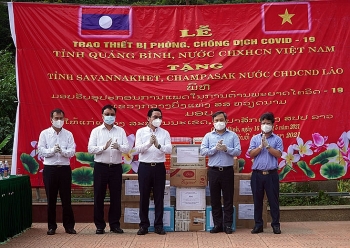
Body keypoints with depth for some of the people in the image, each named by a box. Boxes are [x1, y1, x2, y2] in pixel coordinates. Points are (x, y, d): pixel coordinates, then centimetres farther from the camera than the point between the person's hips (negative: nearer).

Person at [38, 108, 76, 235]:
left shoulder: (68, 134, 5)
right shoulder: (44, 133, 4)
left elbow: (72, 152, -3)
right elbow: (41, 151, -4)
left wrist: (62, 151, -22)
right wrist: (52, 150, -21)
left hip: (65, 168, 1)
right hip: (50, 169, 0)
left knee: (66, 199, 3)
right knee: (51, 199, 5)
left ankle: (69, 225, 12)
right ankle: (51, 226, 15)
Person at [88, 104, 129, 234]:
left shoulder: (121, 131, 7)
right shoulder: (96, 131, 2)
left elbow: (127, 148, -2)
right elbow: (90, 149, -7)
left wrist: (118, 147, -24)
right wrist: (104, 147, -23)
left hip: (116, 167, 1)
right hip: (100, 167, -1)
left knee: (116, 197, 5)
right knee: (99, 197, 3)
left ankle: (115, 224, 16)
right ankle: (100, 225, 13)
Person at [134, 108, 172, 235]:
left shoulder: (165, 133, 6)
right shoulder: (140, 132, 3)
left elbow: (169, 149, -7)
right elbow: (137, 149, -9)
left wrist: (158, 145, -26)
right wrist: (149, 143, -26)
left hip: (159, 167, 1)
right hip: (145, 167, -1)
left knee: (159, 197, 5)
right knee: (144, 197, 4)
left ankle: (159, 225, 13)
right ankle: (144, 225, 13)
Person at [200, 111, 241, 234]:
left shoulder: (233, 135, 5)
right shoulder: (208, 136, 8)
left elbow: (238, 151, -3)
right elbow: (203, 151, -3)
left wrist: (226, 149, -16)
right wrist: (215, 148, -14)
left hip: (227, 170, -1)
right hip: (213, 171, 1)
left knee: (228, 199, 2)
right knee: (215, 199, 6)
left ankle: (228, 224, 9)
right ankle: (217, 224, 14)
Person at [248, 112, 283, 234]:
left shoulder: (277, 139, 6)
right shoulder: (255, 138, 10)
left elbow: (278, 154, -7)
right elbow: (251, 154, 0)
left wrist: (267, 146, -13)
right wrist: (261, 146, -11)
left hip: (271, 174, -2)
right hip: (257, 173, 2)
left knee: (273, 200, 2)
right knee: (257, 200, 6)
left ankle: (276, 224, 10)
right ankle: (258, 224, 14)